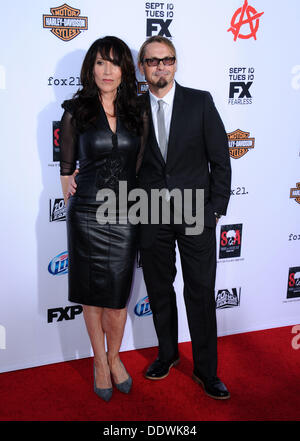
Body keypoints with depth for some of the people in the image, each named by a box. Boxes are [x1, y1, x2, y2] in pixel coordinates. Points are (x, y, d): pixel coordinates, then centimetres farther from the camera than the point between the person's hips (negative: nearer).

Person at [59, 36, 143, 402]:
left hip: (125, 214, 2)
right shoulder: (75, 112, -2)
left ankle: (114, 357, 32)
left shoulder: (133, 112, 6)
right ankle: (99, 361, 30)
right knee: (92, 293, 10)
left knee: (117, 295, 7)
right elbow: (67, 167, 4)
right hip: (88, 215, -1)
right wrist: (72, 207, 7)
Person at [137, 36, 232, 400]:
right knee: (159, 291, 14)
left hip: (195, 213, -1)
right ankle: (167, 354, 35)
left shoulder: (200, 102, 1)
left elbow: (220, 160, 0)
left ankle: (206, 370, 21)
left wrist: (216, 209, -4)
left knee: (201, 294, 4)